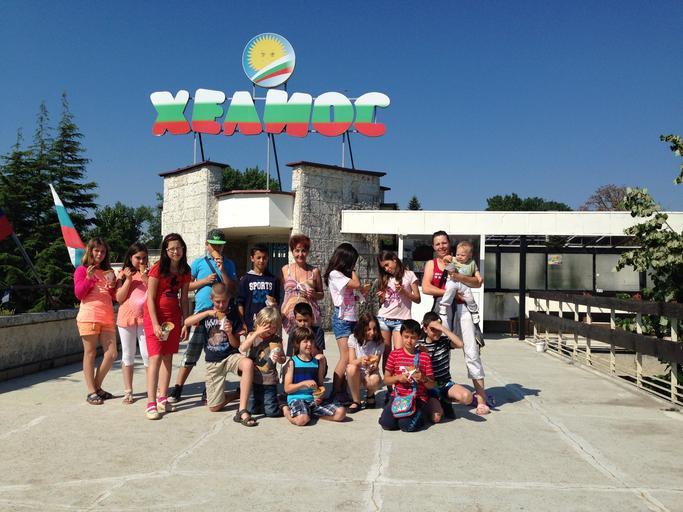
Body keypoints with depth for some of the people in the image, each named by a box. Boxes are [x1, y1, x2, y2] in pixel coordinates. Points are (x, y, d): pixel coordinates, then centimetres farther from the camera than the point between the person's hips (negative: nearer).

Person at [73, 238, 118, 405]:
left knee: (111, 354, -1)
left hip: (107, 317, 5)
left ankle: (97, 387, 16)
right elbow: (79, 294, -4)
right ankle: (91, 392, 7)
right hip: (89, 316, -5)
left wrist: (112, 285, 0)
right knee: (90, 354, 1)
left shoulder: (108, 271, 18)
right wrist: (89, 278, -17)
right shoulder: (82, 270, 4)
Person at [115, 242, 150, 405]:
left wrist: (144, 277, -12)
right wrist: (128, 280, -12)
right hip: (126, 318, 1)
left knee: (147, 354, -2)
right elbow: (119, 298, -2)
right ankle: (128, 391, 17)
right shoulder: (124, 274, 5)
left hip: (145, 318, -1)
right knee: (128, 355, 9)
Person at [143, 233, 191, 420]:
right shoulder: (158, 268, -11)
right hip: (155, 314, -5)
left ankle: (162, 399, 17)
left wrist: (185, 323, 4)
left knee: (168, 357, 8)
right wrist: (155, 324, -17)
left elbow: (184, 298, 8)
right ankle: (151, 403, -9)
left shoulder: (185, 271, 4)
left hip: (174, 316, 5)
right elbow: (150, 298, -12)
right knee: (156, 357, -11)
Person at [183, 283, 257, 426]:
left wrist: (229, 333, -20)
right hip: (213, 362, 1)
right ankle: (237, 394, 28)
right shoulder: (207, 313, 2)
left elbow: (236, 345, 0)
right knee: (214, 407, -3)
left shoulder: (233, 315, -1)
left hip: (231, 356, -1)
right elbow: (187, 322, -17)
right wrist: (208, 313, -24)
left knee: (248, 364, -39)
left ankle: (242, 412, -35)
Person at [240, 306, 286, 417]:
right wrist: (257, 333, -23)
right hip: (253, 379, 1)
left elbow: (283, 360, 8)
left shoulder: (276, 340, -2)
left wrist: (279, 358, -17)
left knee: (272, 412, -3)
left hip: (269, 382, -1)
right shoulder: (252, 335, -1)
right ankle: (259, 401, 38)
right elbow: (242, 349, -19)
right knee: (251, 410, 7)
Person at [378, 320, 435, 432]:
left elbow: (431, 385, 3)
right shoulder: (394, 354, 4)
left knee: (406, 425, -26)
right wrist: (398, 378, -13)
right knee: (386, 423, -21)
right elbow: (386, 380, 6)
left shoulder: (424, 357, 1)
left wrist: (423, 379, -18)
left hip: (418, 398, -2)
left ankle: (418, 415, 8)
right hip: (398, 396, 2)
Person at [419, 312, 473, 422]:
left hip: (446, 383, 2)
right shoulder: (420, 346, -4)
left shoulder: (445, 340, -1)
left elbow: (460, 344, -24)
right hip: (430, 387, -2)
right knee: (436, 417, -25)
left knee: (467, 397, -28)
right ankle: (433, 404, 14)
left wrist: (443, 328, -23)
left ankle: (446, 401, 6)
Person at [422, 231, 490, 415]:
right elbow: (426, 288, -4)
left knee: (472, 351, -6)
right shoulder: (431, 264, 12)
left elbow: (477, 283, 1)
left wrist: (459, 277, -16)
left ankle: (480, 396, -2)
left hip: (461, 308, -1)